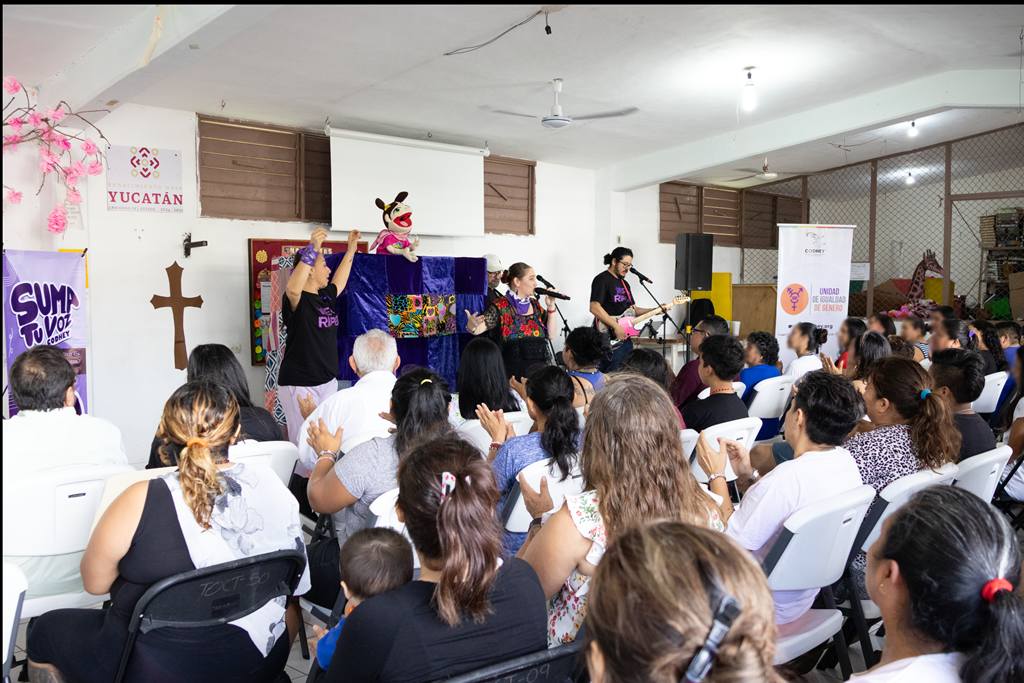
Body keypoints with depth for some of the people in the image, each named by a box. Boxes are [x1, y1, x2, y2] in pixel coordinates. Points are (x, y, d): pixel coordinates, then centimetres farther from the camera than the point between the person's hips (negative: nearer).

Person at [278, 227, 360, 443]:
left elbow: (339, 280, 31)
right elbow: (292, 288, -38)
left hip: (328, 381, 8)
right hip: (299, 384, -8)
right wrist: (313, 249, -43)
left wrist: (351, 248, 33)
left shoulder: (325, 297, 10)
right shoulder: (297, 300, -13)